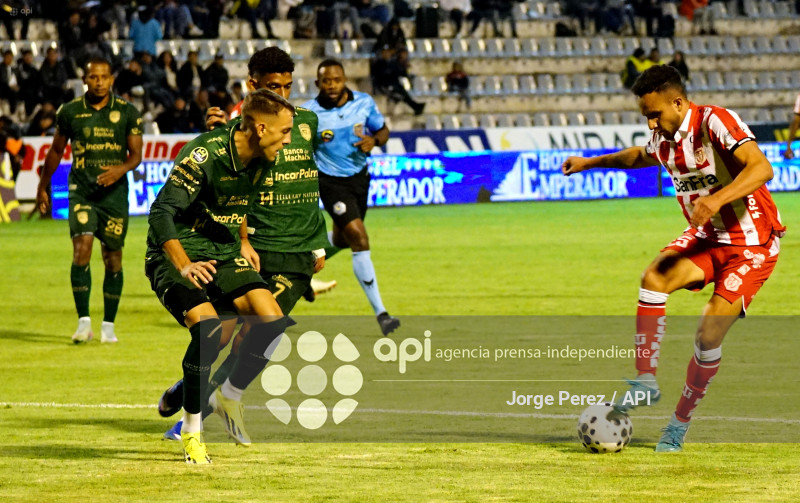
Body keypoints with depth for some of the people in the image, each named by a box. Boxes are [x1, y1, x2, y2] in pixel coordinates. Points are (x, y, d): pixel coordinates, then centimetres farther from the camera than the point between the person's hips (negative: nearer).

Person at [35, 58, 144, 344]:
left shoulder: (127, 113, 0)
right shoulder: (70, 112, 2)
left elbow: (136, 154, 2)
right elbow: (56, 151, 14)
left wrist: (121, 169, -20)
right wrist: (42, 187, 20)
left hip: (114, 191, 1)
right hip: (81, 191, -1)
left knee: (113, 258, 4)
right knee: (81, 248, -18)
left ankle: (109, 325, 17)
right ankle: (84, 322, -15)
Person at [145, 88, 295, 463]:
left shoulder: (253, 158, 2)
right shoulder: (204, 155, -22)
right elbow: (161, 213, -24)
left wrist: (243, 243, 18)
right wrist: (185, 266, -29)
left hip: (223, 257, 7)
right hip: (176, 257, -7)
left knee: (272, 321, -14)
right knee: (209, 330, -29)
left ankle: (230, 395, 11)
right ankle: (190, 430, -11)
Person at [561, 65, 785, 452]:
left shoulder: (715, 122, -22)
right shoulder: (663, 139, 2)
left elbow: (761, 168, -35)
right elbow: (641, 156, 28)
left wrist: (717, 199, -47)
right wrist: (591, 163, 25)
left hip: (753, 245, -7)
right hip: (707, 238, 7)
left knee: (709, 333, -17)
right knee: (654, 277, -23)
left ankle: (680, 424, 2)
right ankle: (646, 382, -16)